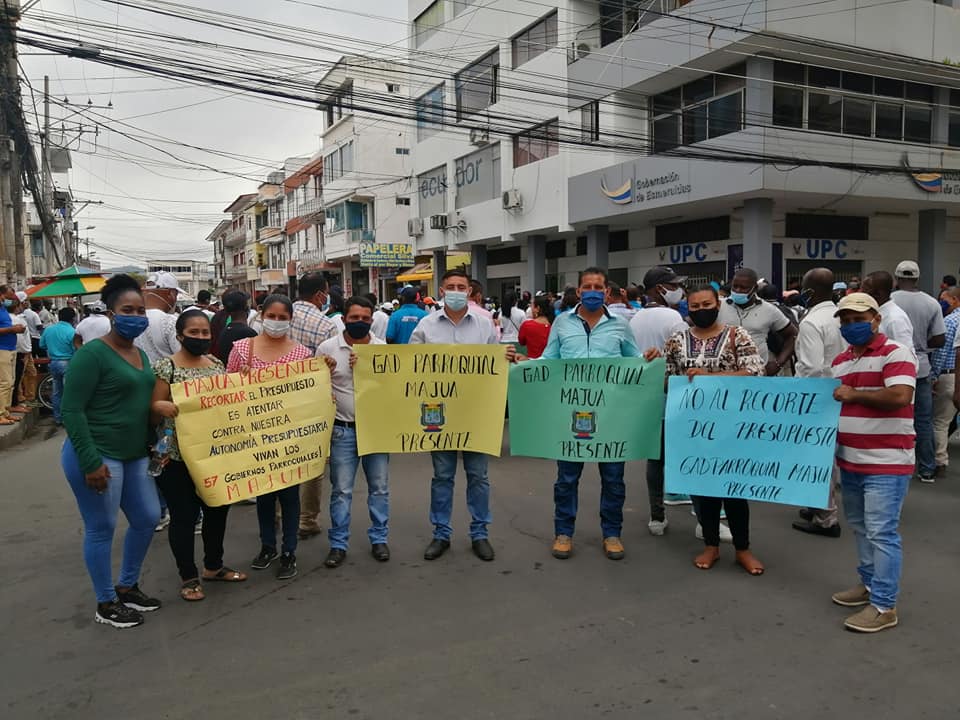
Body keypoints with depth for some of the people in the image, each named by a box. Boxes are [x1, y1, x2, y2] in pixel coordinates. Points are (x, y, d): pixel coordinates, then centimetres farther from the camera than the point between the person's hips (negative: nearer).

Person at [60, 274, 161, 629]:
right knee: (102, 529, 3)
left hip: (134, 456, 9)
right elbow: (71, 410, -17)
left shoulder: (141, 354, 11)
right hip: (97, 457, -9)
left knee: (147, 518, 15)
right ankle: (106, 605, 20)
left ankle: (127, 587, 34)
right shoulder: (92, 354, -15)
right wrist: (91, 462, -21)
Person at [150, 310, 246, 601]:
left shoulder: (217, 364, 8)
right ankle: (189, 577, 21)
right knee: (184, 516, 4)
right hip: (178, 457, -6)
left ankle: (214, 566, 35)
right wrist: (160, 406, -32)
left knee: (218, 510, 15)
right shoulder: (165, 367, -9)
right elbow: (153, 415, -10)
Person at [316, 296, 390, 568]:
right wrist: (325, 373, -18)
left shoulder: (383, 348, 2)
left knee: (379, 487, 10)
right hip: (343, 430, -2)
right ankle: (338, 544, 17)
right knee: (341, 490, 5)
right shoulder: (327, 348, -2)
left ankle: (378, 539, 25)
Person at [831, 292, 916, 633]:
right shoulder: (840, 361, 13)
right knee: (861, 527, 18)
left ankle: (884, 605, 1)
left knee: (881, 532, -6)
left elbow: (900, 397, -24)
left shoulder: (895, 353, -11)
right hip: (850, 461, 8)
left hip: (886, 464, -8)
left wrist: (855, 394, -16)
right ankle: (869, 582, 33)